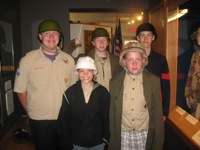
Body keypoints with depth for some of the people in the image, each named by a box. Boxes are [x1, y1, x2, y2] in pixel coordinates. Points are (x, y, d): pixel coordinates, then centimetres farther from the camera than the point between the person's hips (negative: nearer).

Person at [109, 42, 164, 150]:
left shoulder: (154, 80, -6)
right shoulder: (115, 81, -4)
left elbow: (158, 112, -2)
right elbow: (112, 113, 2)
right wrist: (113, 139, 5)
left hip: (145, 135, 0)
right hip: (123, 135, 1)